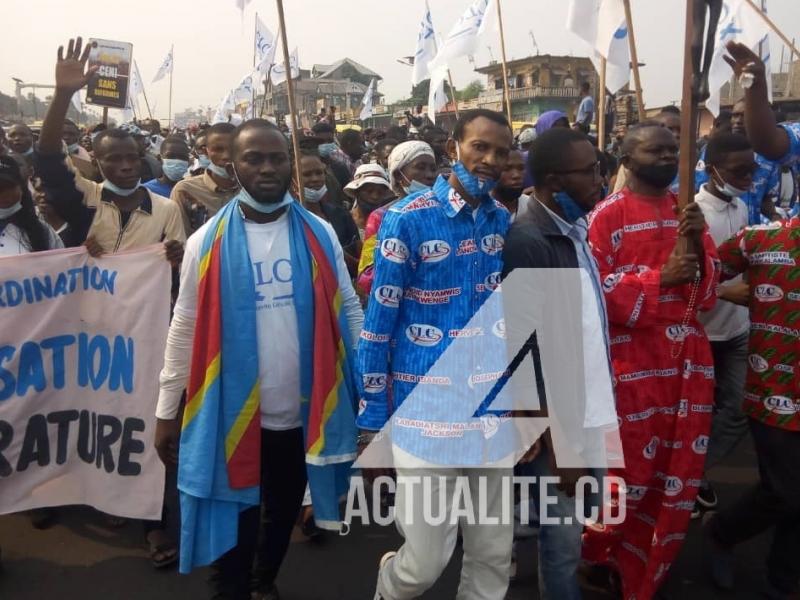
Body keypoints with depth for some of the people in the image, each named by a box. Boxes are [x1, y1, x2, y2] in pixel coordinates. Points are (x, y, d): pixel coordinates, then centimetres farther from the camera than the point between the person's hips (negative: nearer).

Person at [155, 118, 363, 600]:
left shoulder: (320, 234, -2)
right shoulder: (208, 241, -6)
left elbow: (349, 311, 1)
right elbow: (185, 330, -3)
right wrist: (167, 412, -1)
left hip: (304, 411, 3)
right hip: (232, 413, -2)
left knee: (284, 511, 24)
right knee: (236, 521, 14)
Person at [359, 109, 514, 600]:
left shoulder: (504, 221, 5)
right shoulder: (408, 219, -10)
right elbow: (379, 321, -8)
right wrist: (372, 418, -6)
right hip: (425, 410, -5)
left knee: (494, 558, 14)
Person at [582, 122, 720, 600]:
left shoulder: (688, 210, 12)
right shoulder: (608, 214, -6)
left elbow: (708, 290, 9)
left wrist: (697, 245, -9)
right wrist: (660, 277, -20)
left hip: (689, 356, 6)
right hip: (634, 360, -6)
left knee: (680, 474, 13)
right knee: (632, 472, 3)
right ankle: (600, 556, 31)